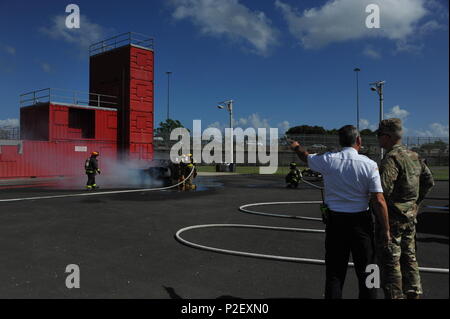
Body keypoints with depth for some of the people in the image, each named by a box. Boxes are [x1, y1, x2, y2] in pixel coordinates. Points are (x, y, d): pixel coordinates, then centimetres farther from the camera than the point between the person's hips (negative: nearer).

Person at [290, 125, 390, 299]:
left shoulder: (328, 160, -7)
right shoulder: (369, 165, -10)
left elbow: (306, 157, 14)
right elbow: (379, 201, -12)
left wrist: (296, 146, 36)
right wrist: (385, 229, -2)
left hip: (335, 222, 1)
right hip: (361, 223, -1)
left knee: (334, 272, 11)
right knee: (366, 271, 13)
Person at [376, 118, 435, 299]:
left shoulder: (391, 158, -19)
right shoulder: (413, 156, 8)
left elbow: (383, 190, -28)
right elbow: (429, 181, 17)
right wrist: (416, 201, 18)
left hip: (393, 216, -9)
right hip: (410, 216, 9)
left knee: (390, 262, 2)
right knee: (409, 258, 19)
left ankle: (395, 295, 9)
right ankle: (413, 293, 30)